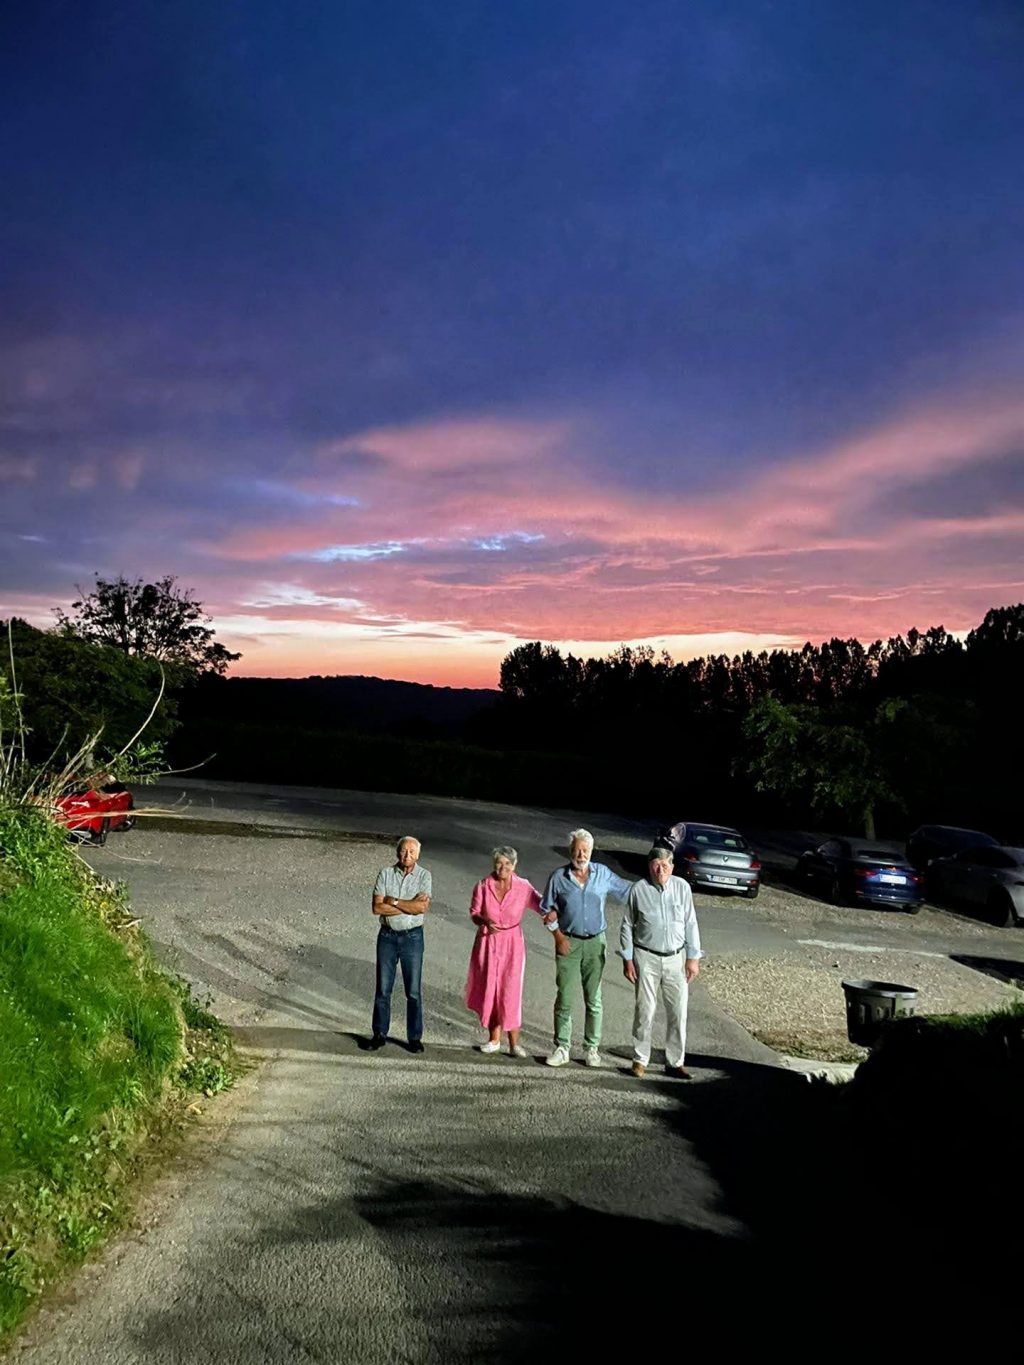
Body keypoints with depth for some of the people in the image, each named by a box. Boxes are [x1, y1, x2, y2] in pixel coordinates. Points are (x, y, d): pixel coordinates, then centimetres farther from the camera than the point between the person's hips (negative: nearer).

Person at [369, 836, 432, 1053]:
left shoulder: (424, 876, -4)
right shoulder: (385, 873, -1)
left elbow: (422, 907, -18)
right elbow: (377, 907, -11)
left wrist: (393, 901, -13)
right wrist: (409, 906, -14)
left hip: (412, 937, -1)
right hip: (387, 936, 1)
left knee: (413, 991, 4)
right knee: (383, 988, 8)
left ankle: (415, 1037, 14)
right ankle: (380, 1034, 21)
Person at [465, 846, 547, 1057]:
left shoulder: (523, 887, -8)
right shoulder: (483, 885, -5)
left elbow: (542, 904, -9)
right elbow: (474, 912, 0)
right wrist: (485, 922, -21)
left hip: (512, 944, -2)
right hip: (487, 943, 2)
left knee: (510, 992, -5)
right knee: (488, 990, 9)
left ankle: (514, 1044, 5)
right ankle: (494, 1039, 24)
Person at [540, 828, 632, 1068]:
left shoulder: (603, 873, 2)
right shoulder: (558, 877, -2)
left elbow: (628, 891, 10)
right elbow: (548, 911, 5)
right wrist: (558, 937, -3)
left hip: (595, 942, 1)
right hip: (568, 942, -1)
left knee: (594, 999, 7)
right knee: (564, 997, 1)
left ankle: (591, 1048, 18)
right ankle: (561, 1048, 12)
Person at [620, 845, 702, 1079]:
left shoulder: (682, 887, -2)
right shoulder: (638, 890, -8)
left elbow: (690, 924, 4)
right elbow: (627, 926, 0)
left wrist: (693, 958, 2)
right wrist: (627, 960, -2)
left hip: (676, 958, 2)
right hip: (647, 958, -2)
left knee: (678, 1012, 5)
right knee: (645, 1011, 3)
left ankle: (675, 1062, 19)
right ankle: (640, 1060, 18)